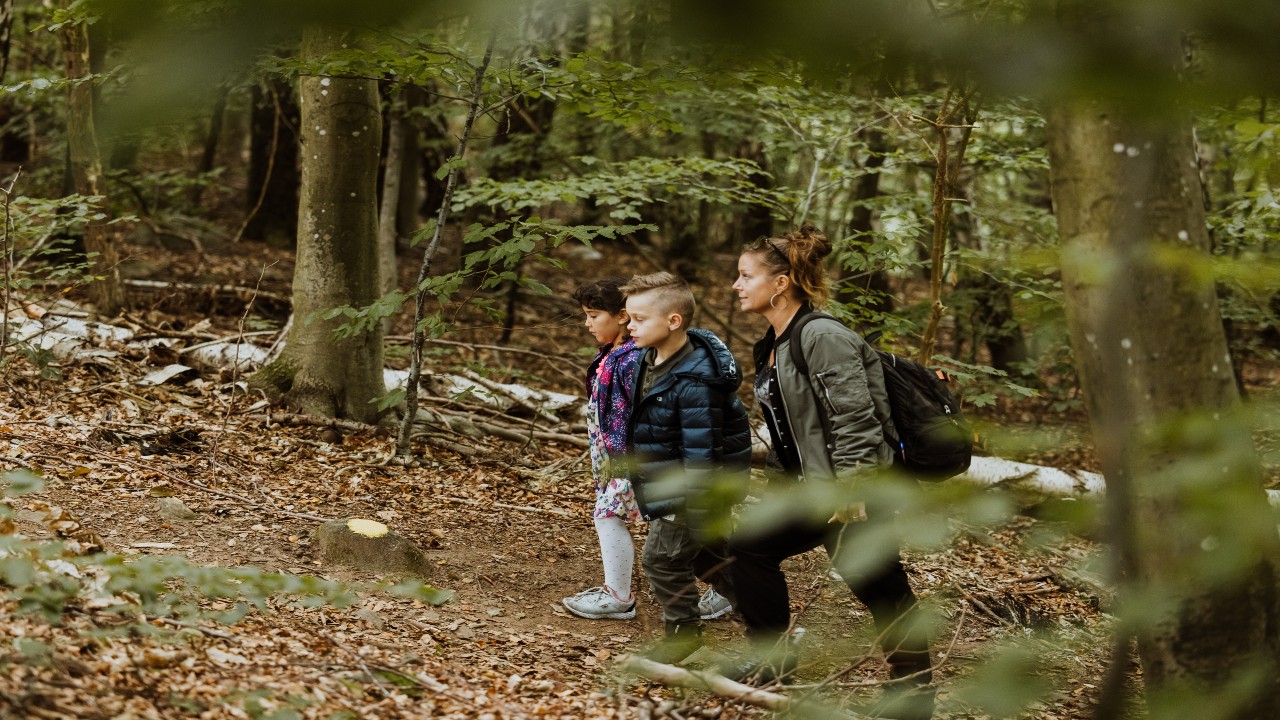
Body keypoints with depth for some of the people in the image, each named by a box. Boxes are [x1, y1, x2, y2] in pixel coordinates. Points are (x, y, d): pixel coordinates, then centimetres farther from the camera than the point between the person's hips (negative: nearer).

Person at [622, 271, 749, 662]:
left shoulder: (692, 382, -30)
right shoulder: (654, 358, -1)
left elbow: (701, 452, -28)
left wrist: (698, 514, -24)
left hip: (693, 488, -10)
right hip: (670, 481, 10)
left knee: (662, 556, 0)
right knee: (705, 554, 22)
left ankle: (682, 630, 19)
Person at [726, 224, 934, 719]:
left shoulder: (822, 337, -19)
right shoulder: (771, 345, 11)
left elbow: (855, 418, -22)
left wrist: (847, 492, -22)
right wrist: (779, 483, 22)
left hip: (852, 489, -10)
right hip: (804, 484, 10)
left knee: (876, 583, -8)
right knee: (749, 547, 11)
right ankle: (773, 656, 23)